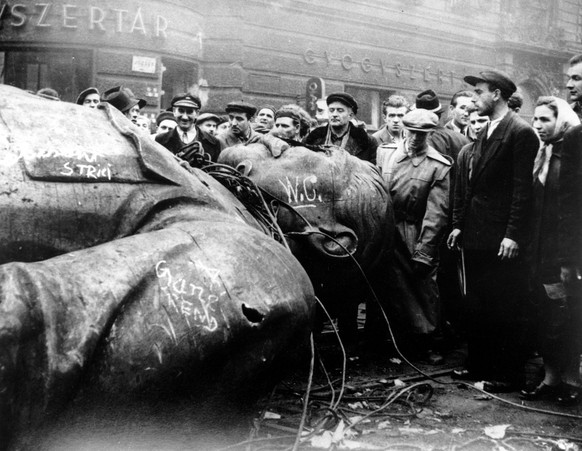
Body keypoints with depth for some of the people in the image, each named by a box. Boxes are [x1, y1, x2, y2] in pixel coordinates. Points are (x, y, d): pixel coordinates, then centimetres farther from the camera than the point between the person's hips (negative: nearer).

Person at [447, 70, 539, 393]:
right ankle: (479, 365, 26)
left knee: (506, 308, 1)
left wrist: (513, 235, -18)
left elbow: (523, 188, -15)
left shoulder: (521, 132, -9)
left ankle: (510, 375, 11)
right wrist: (459, 224, 12)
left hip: (501, 238, -8)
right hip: (475, 235, 8)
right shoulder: (483, 133, 16)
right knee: (476, 305, 14)